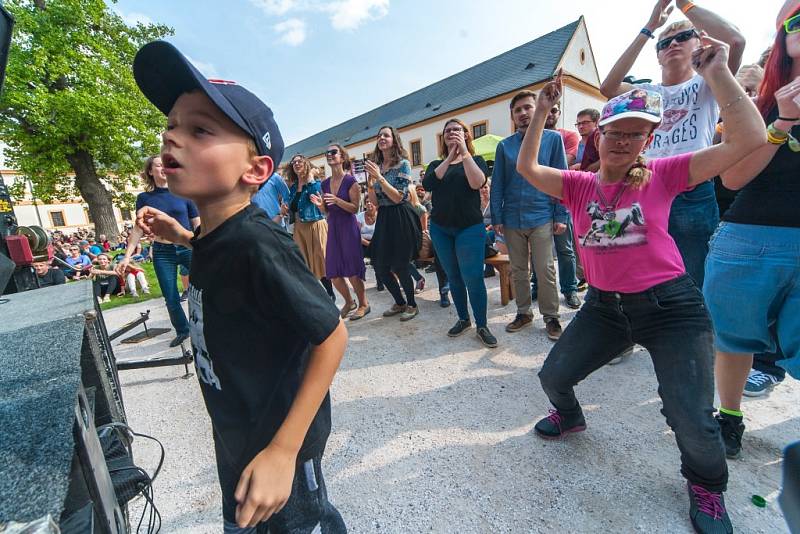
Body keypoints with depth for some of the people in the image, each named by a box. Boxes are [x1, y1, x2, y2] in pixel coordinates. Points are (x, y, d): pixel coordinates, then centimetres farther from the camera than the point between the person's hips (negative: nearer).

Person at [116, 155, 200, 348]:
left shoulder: (184, 194, 1)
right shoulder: (144, 198, 5)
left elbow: (198, 225, 3)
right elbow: (138, 229, 7)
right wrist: (127, 256, 2)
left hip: (188, 248, -1)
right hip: (162, 253, 2)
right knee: (171, 300, 7)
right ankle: (182, 331, 28)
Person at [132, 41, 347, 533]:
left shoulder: (256, 242, -32)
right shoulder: (216, 234, -6)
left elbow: (332, 335, -28)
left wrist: (284, 450, -27)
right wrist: (183, 238, 3)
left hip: (280, 433, -8)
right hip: (236, 427, 9)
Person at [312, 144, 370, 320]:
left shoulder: (350, 181, -6)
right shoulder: (325, 183, 10)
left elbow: (355, 208, -10)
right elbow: (327, 210, 14)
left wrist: (337, 200, -24)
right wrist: (319, 204, -6)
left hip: (348, 226, -6)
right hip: (332, 227, 6)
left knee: (352, 270, -4)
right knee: (333, 272, 7)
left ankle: (364, 304, 15)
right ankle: (349, 302, 27)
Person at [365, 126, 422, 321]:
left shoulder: (403, 164, -6)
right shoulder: (376, 166, 10)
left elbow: (398, 197, -14)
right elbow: (375, 202, 8)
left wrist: (379, 177, -18)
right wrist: (370, 181, -8)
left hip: (400, 218, -6)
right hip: (383, 219, 6)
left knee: (399, 267, -2)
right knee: (380, 267, 6)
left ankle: (412, 305, 22)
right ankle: (399, 302, 27)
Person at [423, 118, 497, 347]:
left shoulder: (476, 160, 6)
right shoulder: (436, 165, 13)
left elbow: (477, 183, -17)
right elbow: (428, 185, -10)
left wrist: (464, 152, -17)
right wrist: (449, 158, -13)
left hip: (470, 228, -3)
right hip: (440, 229, 4)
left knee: (472, 278, -7)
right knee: (453, 277, 10)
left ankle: (482, 326, 8)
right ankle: (463, 319, 26)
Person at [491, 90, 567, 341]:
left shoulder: (553, 138, 3)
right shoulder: (504, 146, 7)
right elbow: (497, 184, 6)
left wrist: (561, 216, -5)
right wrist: (497, 218, 0)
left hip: (541, 216, -2)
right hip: (512, 218, 3)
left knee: (545, 270, 0)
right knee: (518, 270, 11)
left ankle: (551, 317, 17)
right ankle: (523, 312, 27)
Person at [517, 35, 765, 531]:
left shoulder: (663, 175, -6)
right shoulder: (580, 184, 2)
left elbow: (749, 139, -14)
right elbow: (527, 167, -2)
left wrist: (717, 72, -12)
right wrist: (543, 110, -5)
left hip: (671, 307, -3)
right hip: (604, 306, 3)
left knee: (692, 420, -6)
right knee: (553, 376, 9)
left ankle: (707, 484, 30)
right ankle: (569, 415, 46)